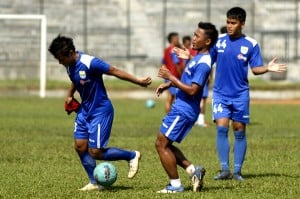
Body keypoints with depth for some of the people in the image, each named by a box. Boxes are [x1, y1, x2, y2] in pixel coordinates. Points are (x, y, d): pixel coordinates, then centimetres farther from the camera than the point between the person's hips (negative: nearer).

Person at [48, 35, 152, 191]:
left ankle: (132, 156, 11)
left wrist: (138, 81, -15)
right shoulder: (69, 66, 0)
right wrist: (70, 95, 11)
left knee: (95, 152, -8)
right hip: (85, 109, 8)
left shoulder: (89, 63, -25)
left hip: (101, 111, -8)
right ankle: (94, 183, 12)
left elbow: (114, 71, -19)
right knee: (80, 146, 0)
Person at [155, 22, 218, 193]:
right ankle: (193, 170, 12)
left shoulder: (203, 63, -21)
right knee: (166, 145, 15)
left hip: (183, 111, -10)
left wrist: (170, 77, -20)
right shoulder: (198, 57, 11)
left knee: (162, 145, -4)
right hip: (181, 107, 10)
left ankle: (175, 185, 3)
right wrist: (169, 84, 14)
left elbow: (192, 90, -25)